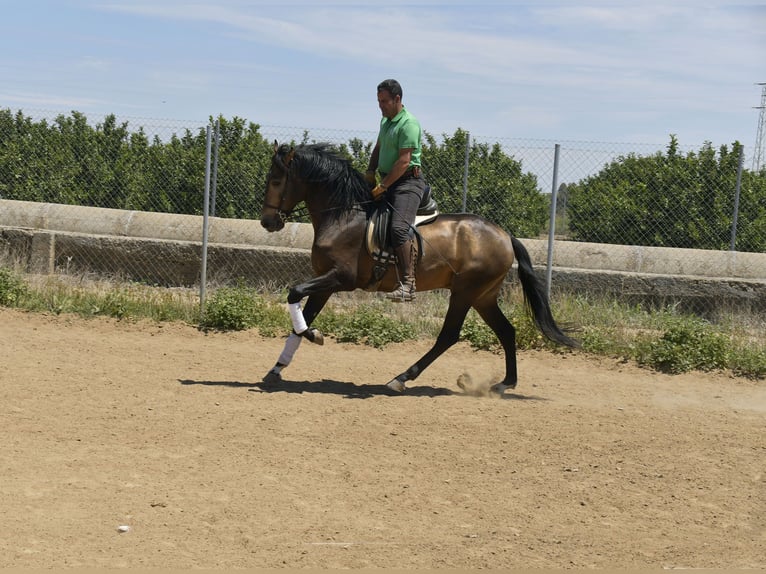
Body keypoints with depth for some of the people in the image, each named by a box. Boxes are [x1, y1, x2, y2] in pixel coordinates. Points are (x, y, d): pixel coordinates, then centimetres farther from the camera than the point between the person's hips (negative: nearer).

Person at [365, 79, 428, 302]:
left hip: (407, 182, -10)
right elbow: (378, 148, 27)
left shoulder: (408, 124, -14)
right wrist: (370, 171, 10)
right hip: (387, 181, 10)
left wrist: (382, 186, -20)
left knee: (399, 227, -26)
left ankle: (407, 285, -30)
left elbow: (404, 160, -20)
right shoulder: (385, 120, 15)